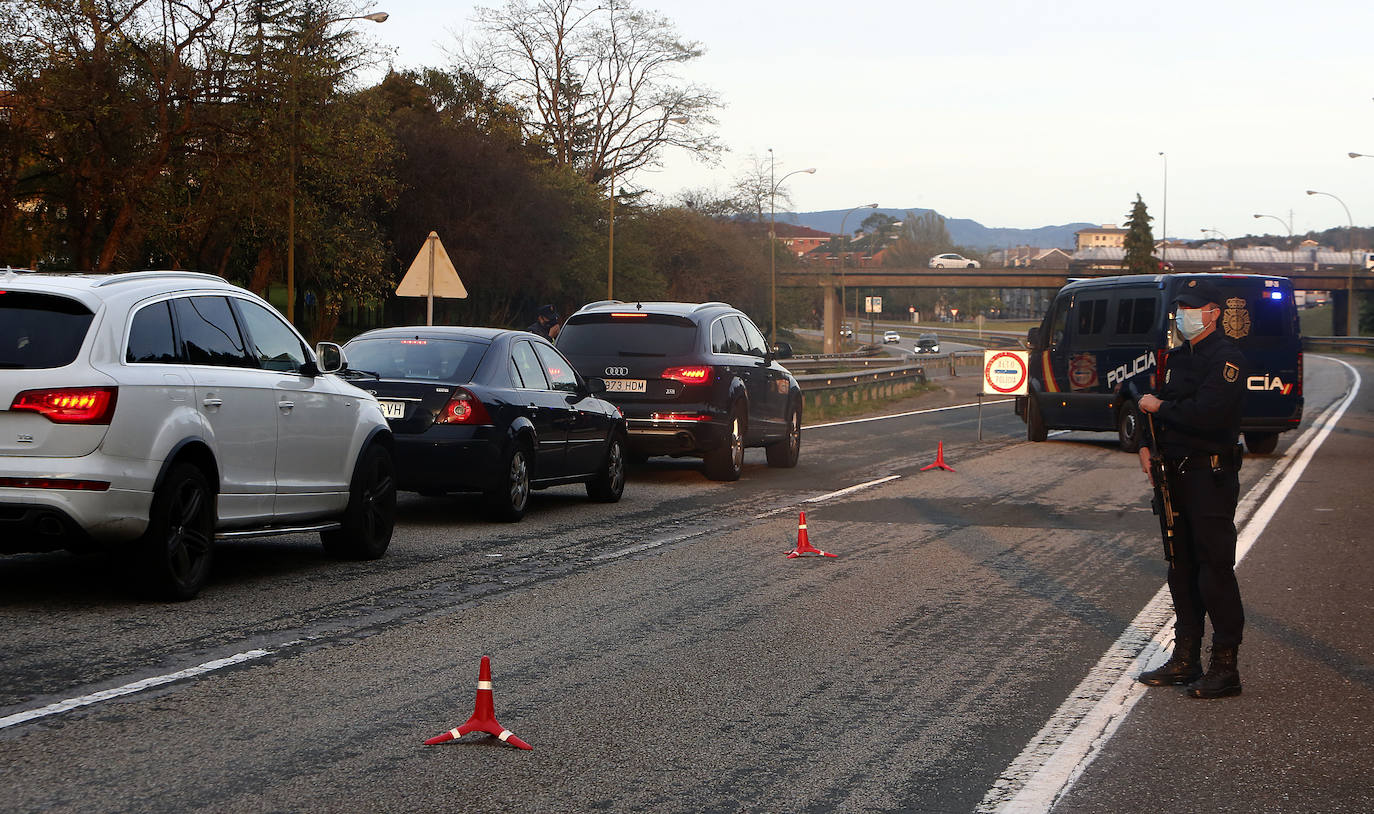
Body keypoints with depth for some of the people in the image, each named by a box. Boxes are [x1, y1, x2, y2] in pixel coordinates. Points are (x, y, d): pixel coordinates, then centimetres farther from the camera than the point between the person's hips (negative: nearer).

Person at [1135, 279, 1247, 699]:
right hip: (1176, 473, 9)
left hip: (1211, 476, -9)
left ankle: (1225, 667, -4)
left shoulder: (1225, 358, -12)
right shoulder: (1178, 356, 16)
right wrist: (1148, 445, 3)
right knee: (1182, 567, 13)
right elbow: (1164, 406, 21)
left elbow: (1207, 413, -24)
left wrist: (1160, 408, -10)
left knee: (1215, 569, -7)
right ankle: (1185, 660, 21)